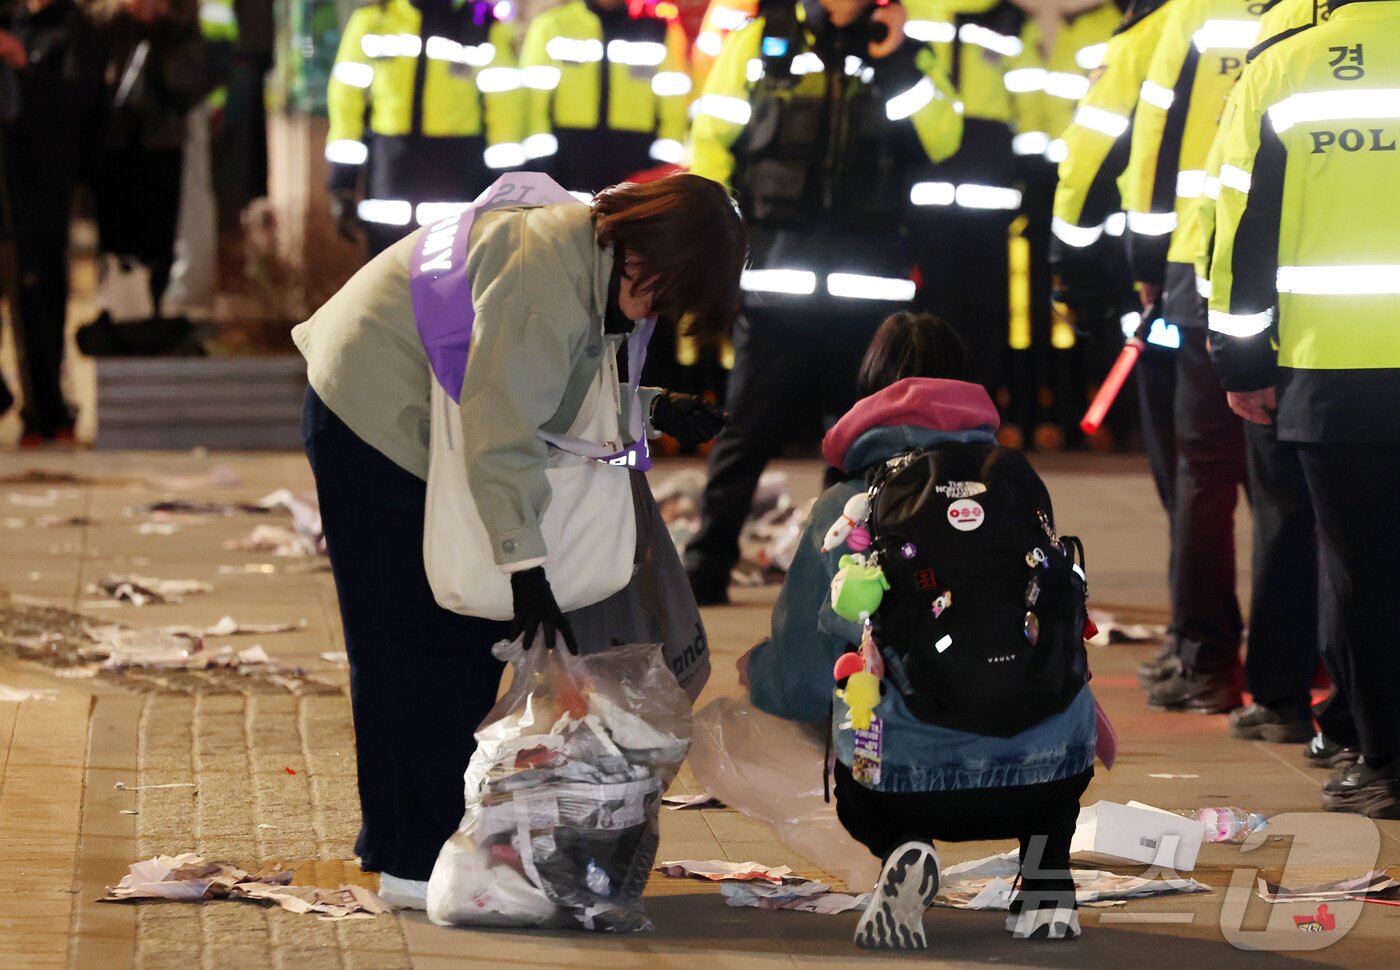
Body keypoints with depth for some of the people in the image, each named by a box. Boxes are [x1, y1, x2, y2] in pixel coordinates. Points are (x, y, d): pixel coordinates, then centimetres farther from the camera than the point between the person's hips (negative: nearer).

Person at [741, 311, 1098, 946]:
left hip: (905, 788, -2)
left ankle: (901, 851, 0)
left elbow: (801, 684, 10)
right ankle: (1047, 887, 13)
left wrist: (755, 673, 34)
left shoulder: (841, 511, 6)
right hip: (1046, 784, 2)